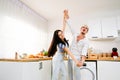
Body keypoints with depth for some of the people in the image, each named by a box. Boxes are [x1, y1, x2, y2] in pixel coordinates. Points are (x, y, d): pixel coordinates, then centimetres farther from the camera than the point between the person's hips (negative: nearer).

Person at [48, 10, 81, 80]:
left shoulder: (64, 40, -5)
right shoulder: (60, 44, -26)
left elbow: (64, 27, -2)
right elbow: (68, 52, -36)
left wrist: (65, 18, -3)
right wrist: (76, 61, -42)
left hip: (61, 60, 8)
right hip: (57, 60, -8)